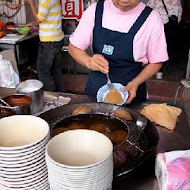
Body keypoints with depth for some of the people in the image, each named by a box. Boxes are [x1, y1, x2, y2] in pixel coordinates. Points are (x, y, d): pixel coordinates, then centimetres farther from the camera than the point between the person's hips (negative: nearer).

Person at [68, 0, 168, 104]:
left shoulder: (151, 18, -13)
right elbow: (73, 47, -3)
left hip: (130, 92, -2)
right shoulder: (95, 10, -8)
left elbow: (156, 62, -5)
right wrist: (89, 62, -24)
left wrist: (136, 82, -21)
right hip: (95, 89, 2)